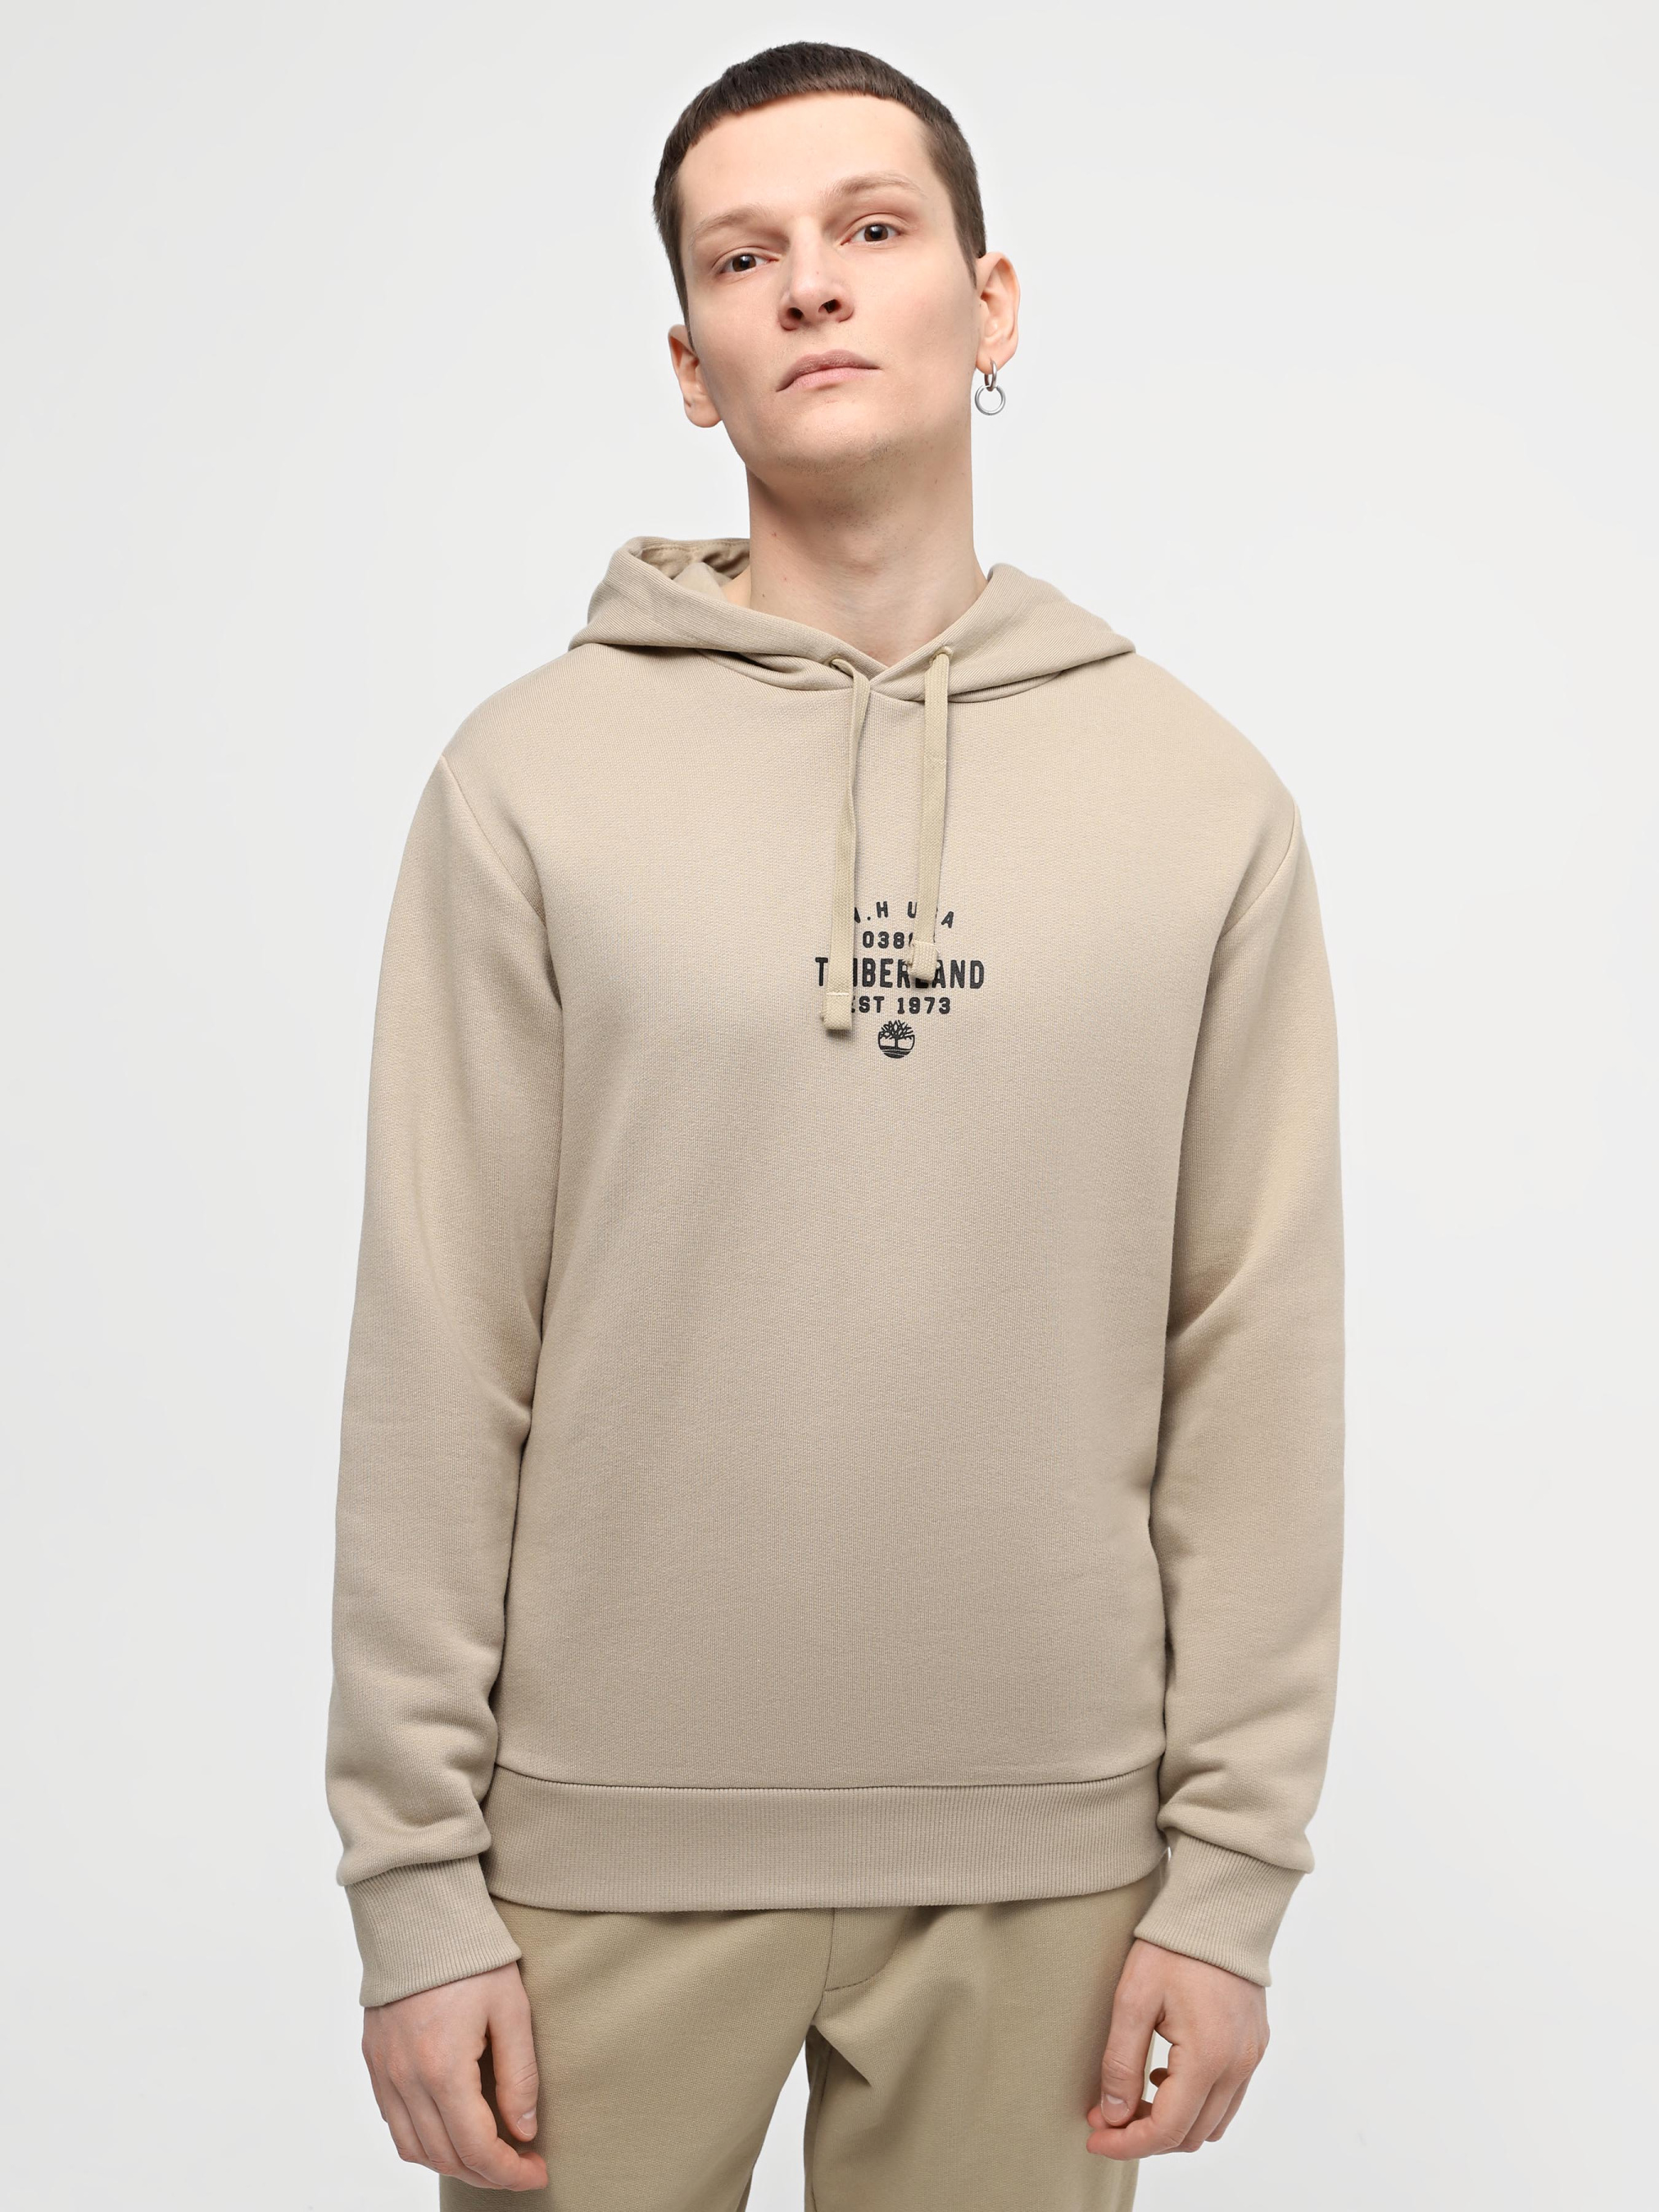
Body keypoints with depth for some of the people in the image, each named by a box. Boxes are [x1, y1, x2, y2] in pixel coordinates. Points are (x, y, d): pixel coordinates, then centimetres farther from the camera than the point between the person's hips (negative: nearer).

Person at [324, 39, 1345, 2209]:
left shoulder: (1204, 793, 1)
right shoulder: (530, 774, -3)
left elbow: (1258, 1362, 1)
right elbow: (438, 1360, -4)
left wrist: (1232, 1864, -1)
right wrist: (416, 1875, -5)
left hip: (1045, 1861, 1)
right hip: (608, 1845, -1)